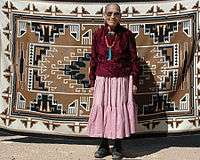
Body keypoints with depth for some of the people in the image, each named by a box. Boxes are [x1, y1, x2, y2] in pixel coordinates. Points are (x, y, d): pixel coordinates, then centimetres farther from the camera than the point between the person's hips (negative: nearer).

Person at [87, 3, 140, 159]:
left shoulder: (127, 34, -2)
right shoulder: (98, 34, 3)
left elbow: (134, 59, 1)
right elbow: (94, 59, 7)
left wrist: (134, 82, -2)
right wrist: (92, 82, 6)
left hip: (122, 80, -2)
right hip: (102, 79, 2)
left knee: (119, 109, 1)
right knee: (101, 108, 2)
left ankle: (117, 146, 15)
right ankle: (104, 145, 15)